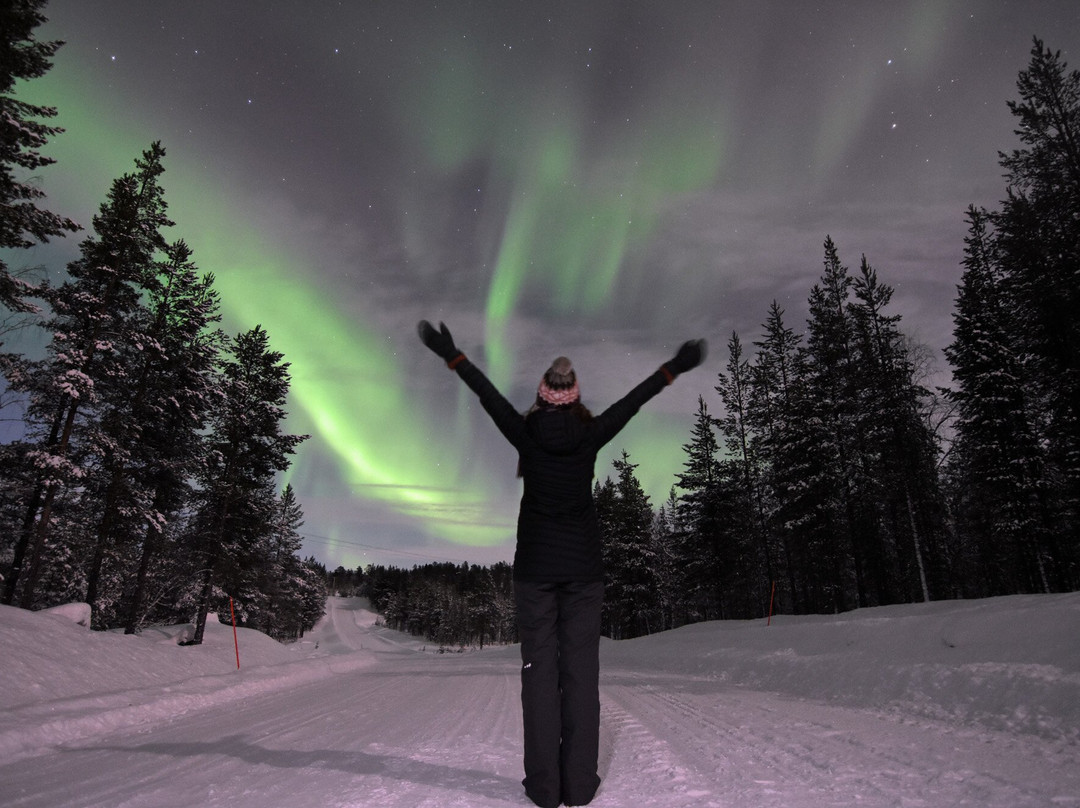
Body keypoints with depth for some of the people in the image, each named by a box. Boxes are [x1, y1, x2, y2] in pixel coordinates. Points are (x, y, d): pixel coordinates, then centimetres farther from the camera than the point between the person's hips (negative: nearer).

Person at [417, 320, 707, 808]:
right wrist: (674, 368, 17)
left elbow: (489, 396, 3)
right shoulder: (590, 437, -3)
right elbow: (633, 401, 6)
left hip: (535, 566, 0)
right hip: (583, 566, 1)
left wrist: (451, 356, 14)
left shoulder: (526, 435, -4)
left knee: (540, 668, 4)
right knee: (581, 669, 4)